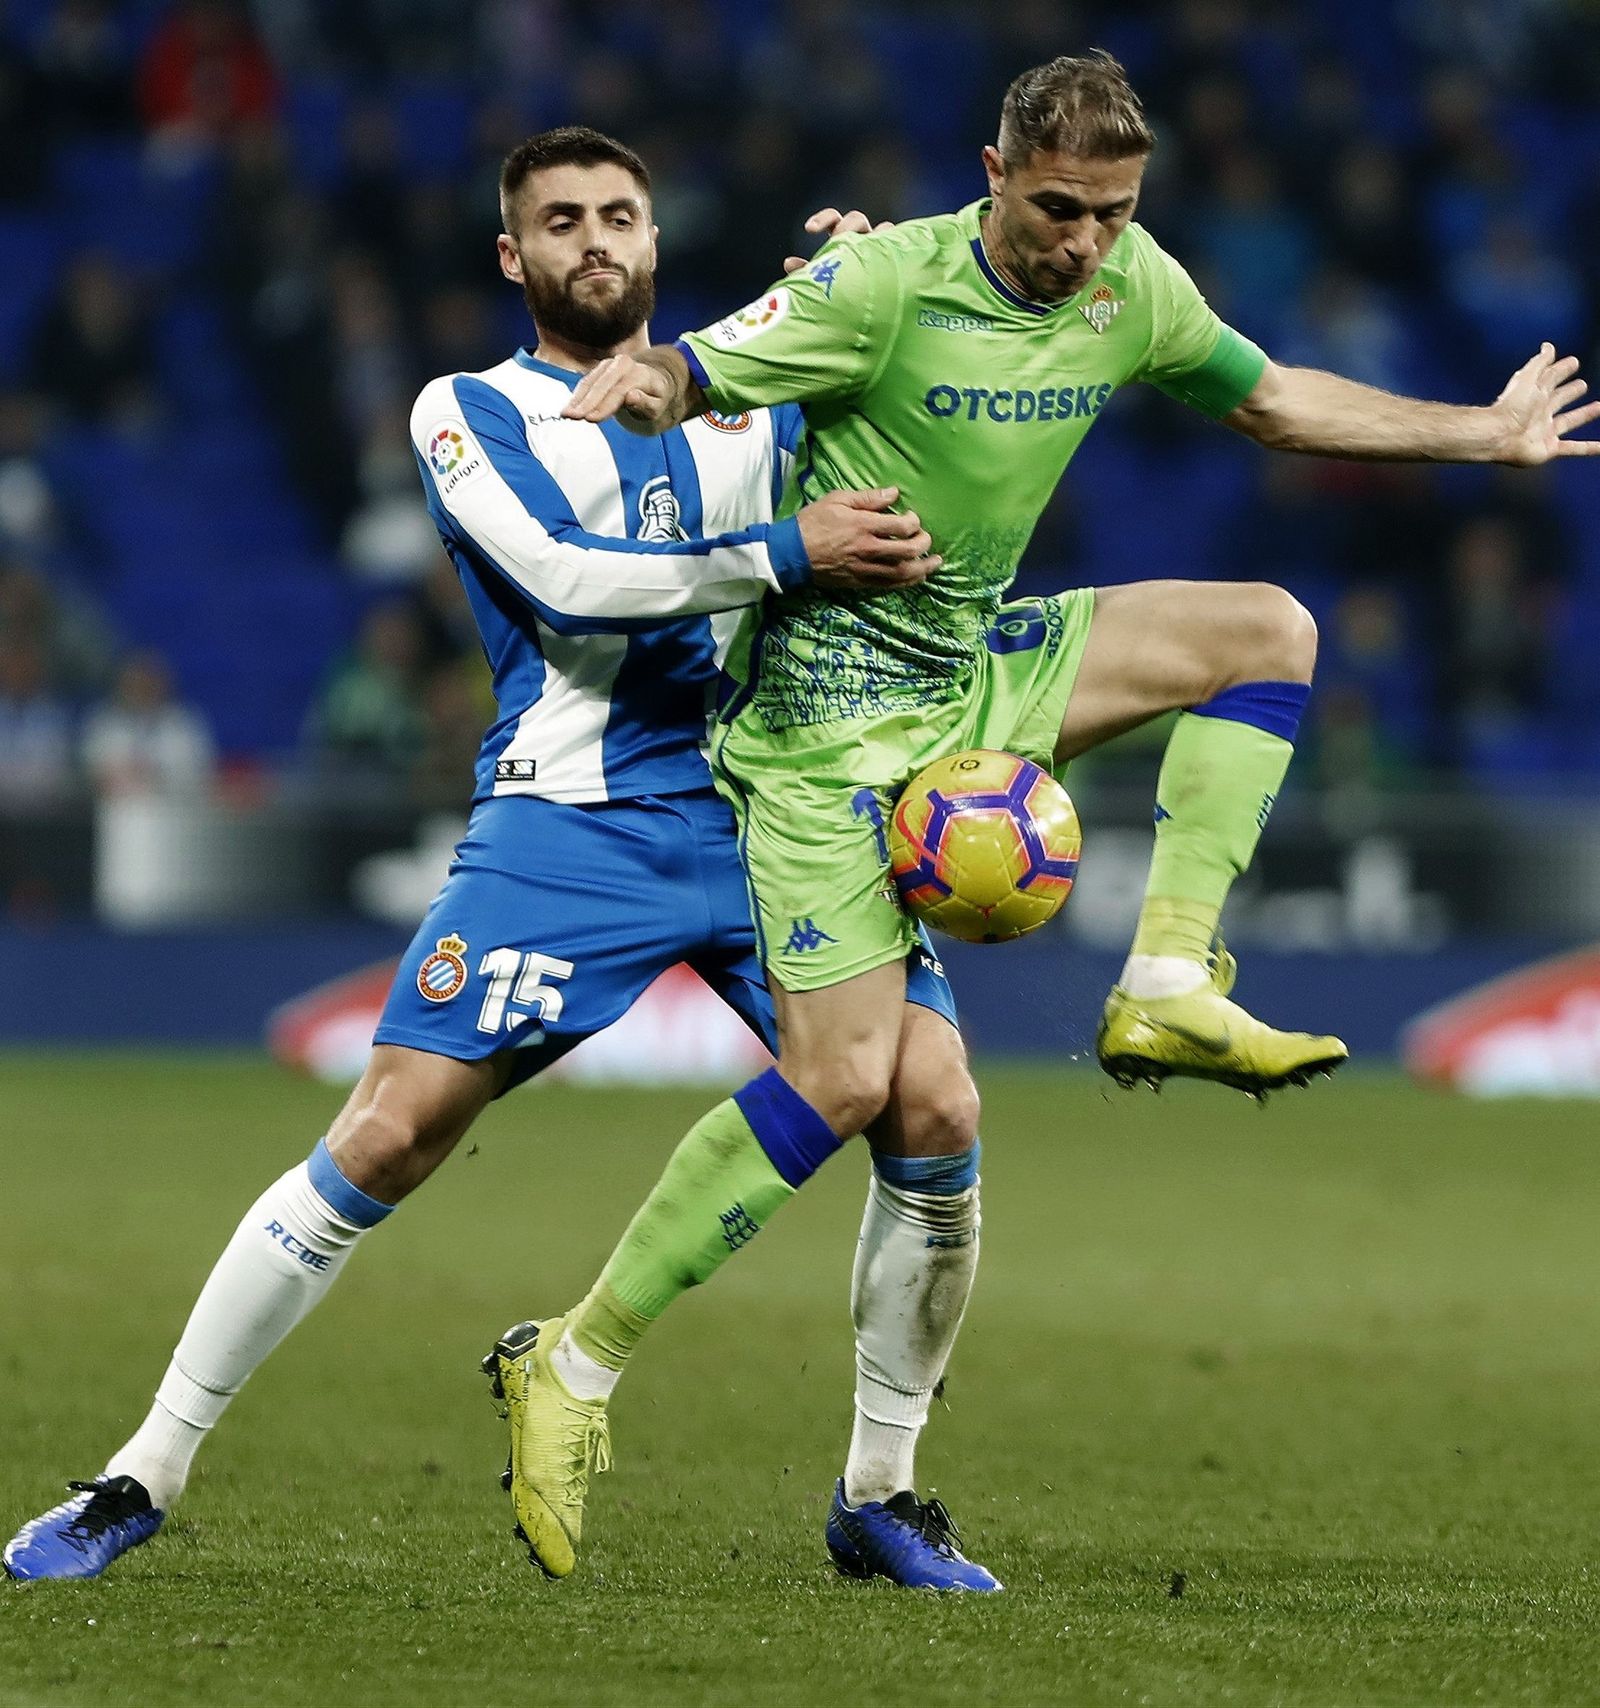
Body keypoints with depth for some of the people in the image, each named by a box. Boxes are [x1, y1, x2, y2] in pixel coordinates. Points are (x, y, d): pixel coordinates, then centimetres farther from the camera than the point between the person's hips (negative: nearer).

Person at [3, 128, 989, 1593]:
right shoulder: (472, 413, 6)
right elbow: (566, 580, -11)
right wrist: (784, 555, -17)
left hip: (770, 803, 4)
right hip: (571, 817, -3)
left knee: (935, 1116, -11)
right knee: (385, 1140, -11)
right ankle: (147, 1474, 0)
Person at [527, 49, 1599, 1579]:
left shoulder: (1134, 286, 1)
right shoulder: (883, 283, -18)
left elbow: (1268, 399, 18)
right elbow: (699, 376, -15)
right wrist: (641, 383, -39)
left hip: (974, 668, 7)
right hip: (832, 693, -7)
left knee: (1268, 631, -3)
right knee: (841, 1080, -15)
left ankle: (1170, 989, -7)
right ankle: (577, 1363, -6)